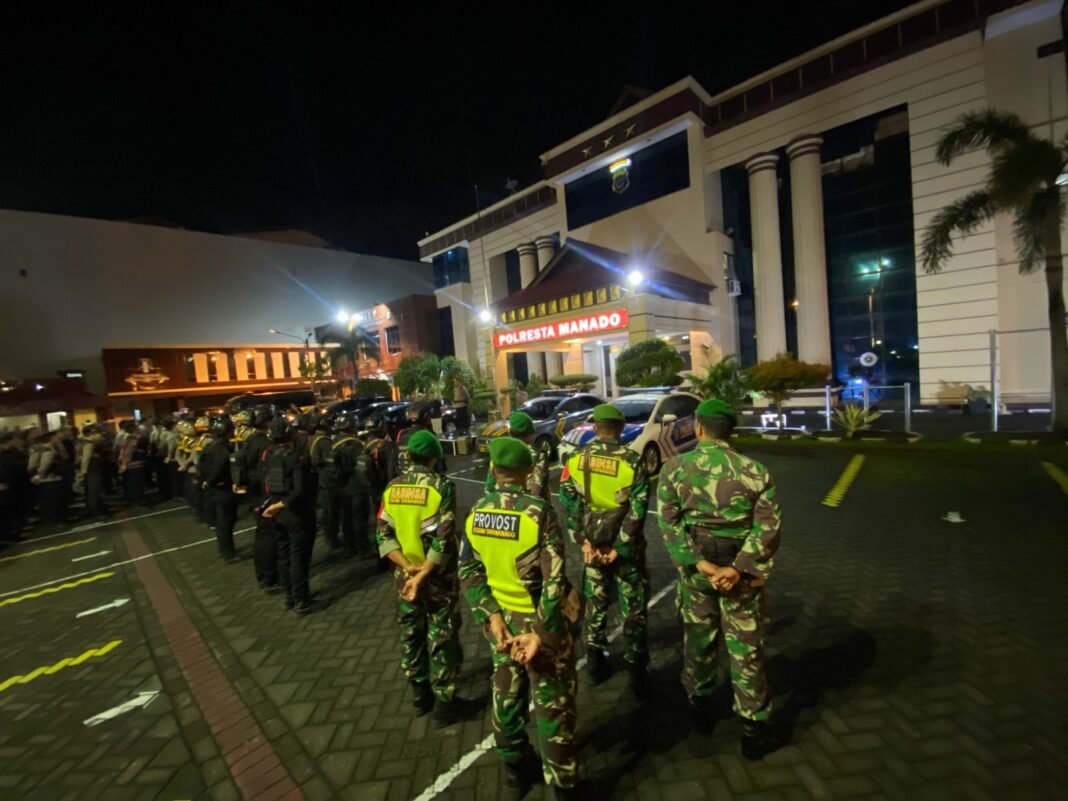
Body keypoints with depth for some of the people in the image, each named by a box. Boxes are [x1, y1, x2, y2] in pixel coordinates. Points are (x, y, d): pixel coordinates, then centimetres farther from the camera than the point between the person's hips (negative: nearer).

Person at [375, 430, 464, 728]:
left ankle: (420, 695, 37)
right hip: (438, 578, -4)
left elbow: (383, 535, -6)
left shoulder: (392, 488, -2)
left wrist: (407, 567, -11)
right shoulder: (442, 486, -16)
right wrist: (423, 575, -17)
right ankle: (444, 702, 24)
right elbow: (443, 539, -21)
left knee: (411, 636, 20)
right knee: (441, 640, 11)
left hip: (404, 576, 5)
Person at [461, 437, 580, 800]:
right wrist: (540, 633, -15)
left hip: (502, 620, 5)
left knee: (506, 696, 23)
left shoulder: (476, 514, -6)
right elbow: (554, 581, -22)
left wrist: (491, 618, -5)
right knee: (552, 705, 14)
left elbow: (469, 573, -3)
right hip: (541, 622, -5)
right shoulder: (539, 512, -22)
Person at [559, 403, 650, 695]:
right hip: (626, 545, -2)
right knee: (633, 608, 12)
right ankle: (636, 672, 21)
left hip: (593, 543, 3)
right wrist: (619, 548, -12)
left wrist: (584, 541, -5)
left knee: (595, 603, 19)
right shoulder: (632, 460, -13)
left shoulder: (577, 459, -6)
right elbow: (638, 509, -16)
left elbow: (568, 503, -8)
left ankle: (596, 664, 34)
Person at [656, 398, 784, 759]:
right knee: (745, 650, 15)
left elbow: (669, 523, -12)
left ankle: (699, 705, 42)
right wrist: (739, 568, -16)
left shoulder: (675, 468, -9)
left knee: (698, 638, 21)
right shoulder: (755, 471, -10)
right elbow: (768, 527, -14)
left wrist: (697, 563, -14)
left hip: (694, 566, 1)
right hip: (740, 570, -1)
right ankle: (755, 729, 30)